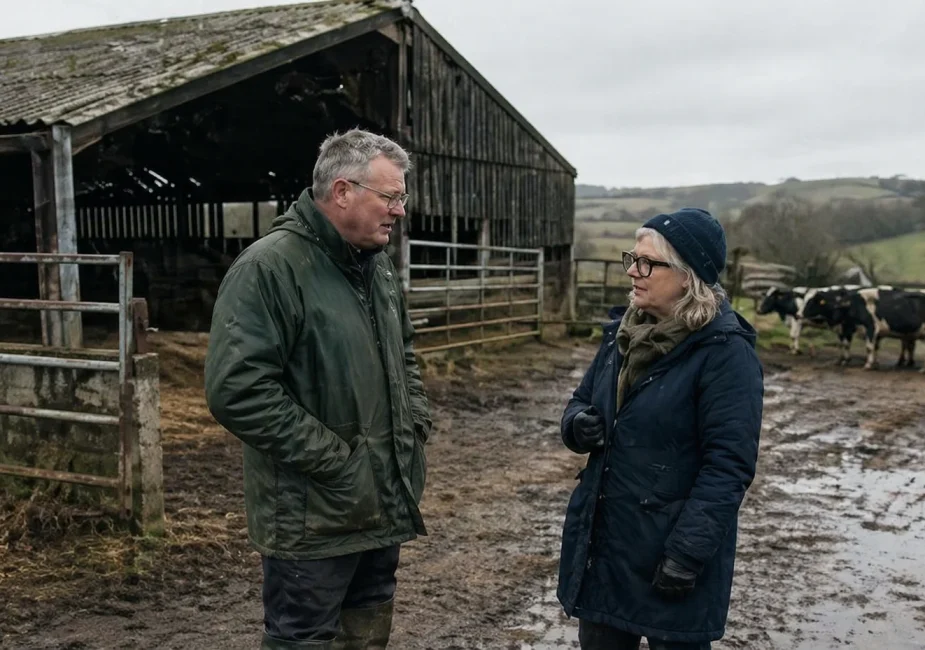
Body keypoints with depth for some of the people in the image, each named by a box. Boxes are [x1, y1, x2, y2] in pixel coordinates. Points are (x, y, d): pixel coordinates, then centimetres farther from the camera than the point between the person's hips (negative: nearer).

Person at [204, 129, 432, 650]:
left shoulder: (378, 264, 9)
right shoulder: (269, 268, -19)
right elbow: (237, 391, -26)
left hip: (384, 503, 8)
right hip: (314, 515, -8)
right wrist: (332, 459, -23)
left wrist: (418, 422, 7)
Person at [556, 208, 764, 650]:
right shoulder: (624, 332, 6)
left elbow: (728, 465, -19)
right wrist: (576, 424, -8)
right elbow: (581, 402, 16)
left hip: (670, 548, -7)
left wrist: (689, 552, -23)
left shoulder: (725, 351, -16)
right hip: (602, 539, 7)